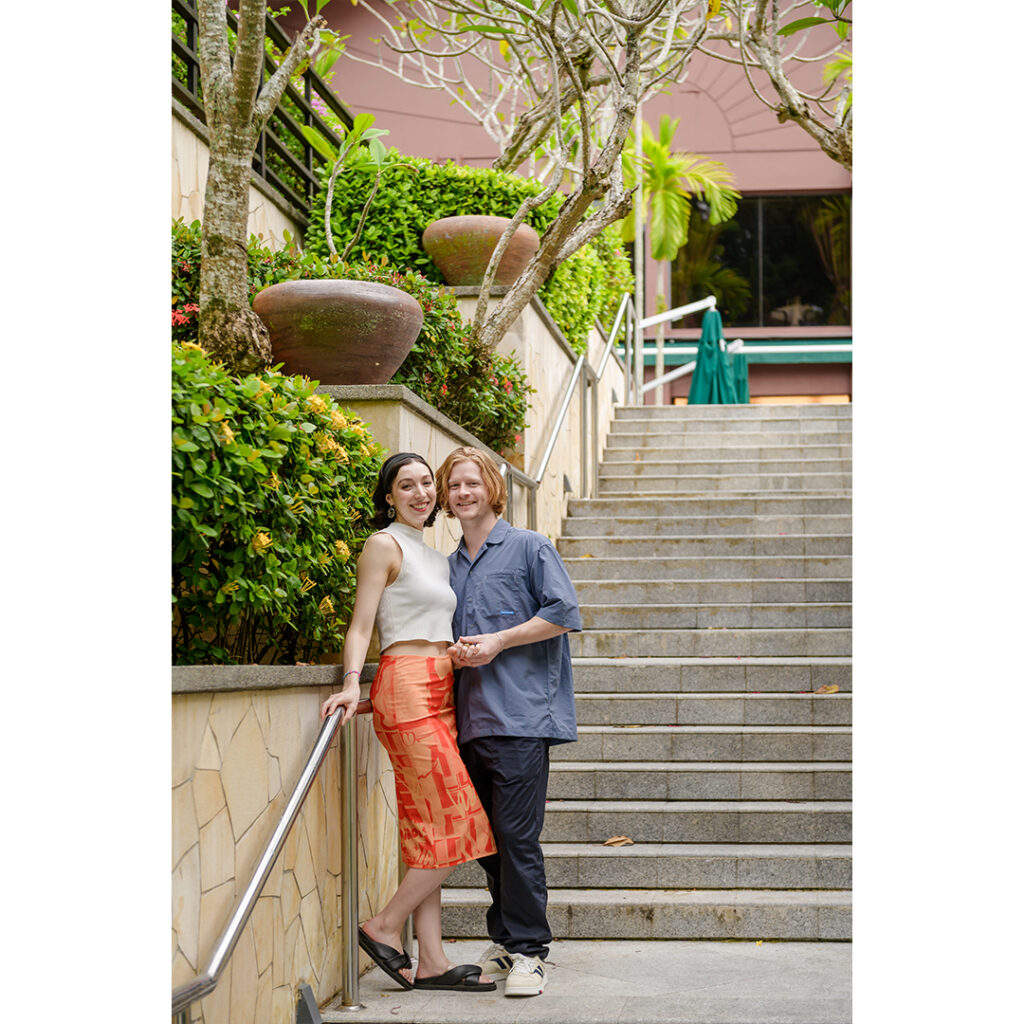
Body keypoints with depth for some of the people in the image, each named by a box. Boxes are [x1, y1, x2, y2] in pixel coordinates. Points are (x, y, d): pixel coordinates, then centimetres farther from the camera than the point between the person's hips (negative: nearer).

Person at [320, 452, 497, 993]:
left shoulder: (435, 557, 22)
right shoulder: (385, 545, -2)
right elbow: (360, 625, -8)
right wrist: (351, 683, -21)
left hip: (440, 692, 8)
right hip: (407, 689, -8)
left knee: (431, 832, 6)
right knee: (456, 826, -11)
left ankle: (431, 962, 7)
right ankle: (384, 927, 2)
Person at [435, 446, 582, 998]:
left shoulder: (528, 548, 2)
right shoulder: (450, 565, 20)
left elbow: (563, 613, -6)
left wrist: (498, 642, -10)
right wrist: (456, 651, 4)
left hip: (521, 714, -7)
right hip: (470, 719, 7)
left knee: (516, 836, -10)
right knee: (486, 837, 9)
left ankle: (528, 951, -5)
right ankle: (504, 941, 19)